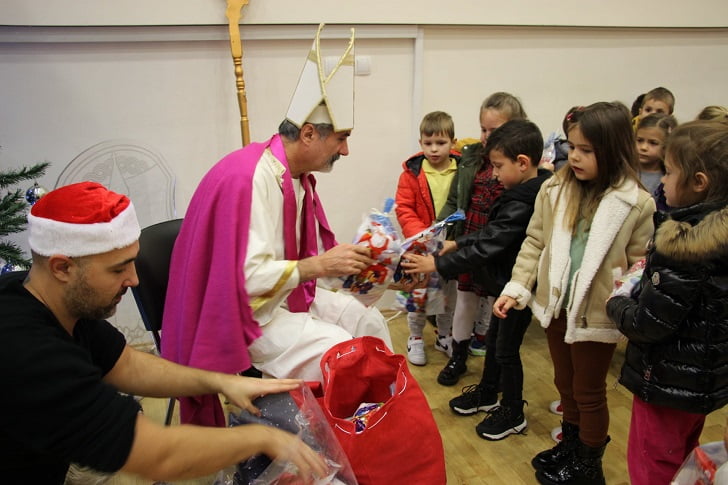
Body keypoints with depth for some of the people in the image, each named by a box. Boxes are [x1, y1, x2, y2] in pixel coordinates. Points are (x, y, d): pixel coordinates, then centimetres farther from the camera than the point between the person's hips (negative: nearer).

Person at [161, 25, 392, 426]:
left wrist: (340, 262, -5)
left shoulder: (296, 175, 3)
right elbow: (248, 276, -31)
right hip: (242, 311, -9)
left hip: (285, 294, 9)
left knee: (367, 320, 5)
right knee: (339, 351, -21)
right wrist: (318, 266, -28)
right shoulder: (250, 178, -26)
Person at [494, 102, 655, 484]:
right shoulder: (555, 190, -5)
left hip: (596, 314, -4)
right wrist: (516, 288, -6)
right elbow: (534, 243, 1)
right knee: (564, 382, 22)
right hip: (555, 306, 4)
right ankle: (570, 446, 46)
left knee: (589, 392, 14)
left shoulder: (636, 203, -13)